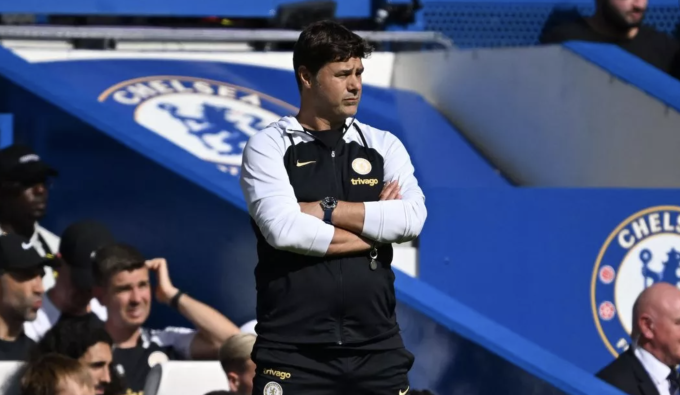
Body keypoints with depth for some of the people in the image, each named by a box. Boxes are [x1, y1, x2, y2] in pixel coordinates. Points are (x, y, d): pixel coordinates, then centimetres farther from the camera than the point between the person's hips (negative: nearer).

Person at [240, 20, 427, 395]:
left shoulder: (383, 145, 12)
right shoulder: (269, 146, 2)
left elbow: (413, 218, -6)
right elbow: (283, 230, -14)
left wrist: (325, 210, -10)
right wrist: (374, 227, -5)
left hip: (376, 347, 3)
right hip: (293, 350, -3)